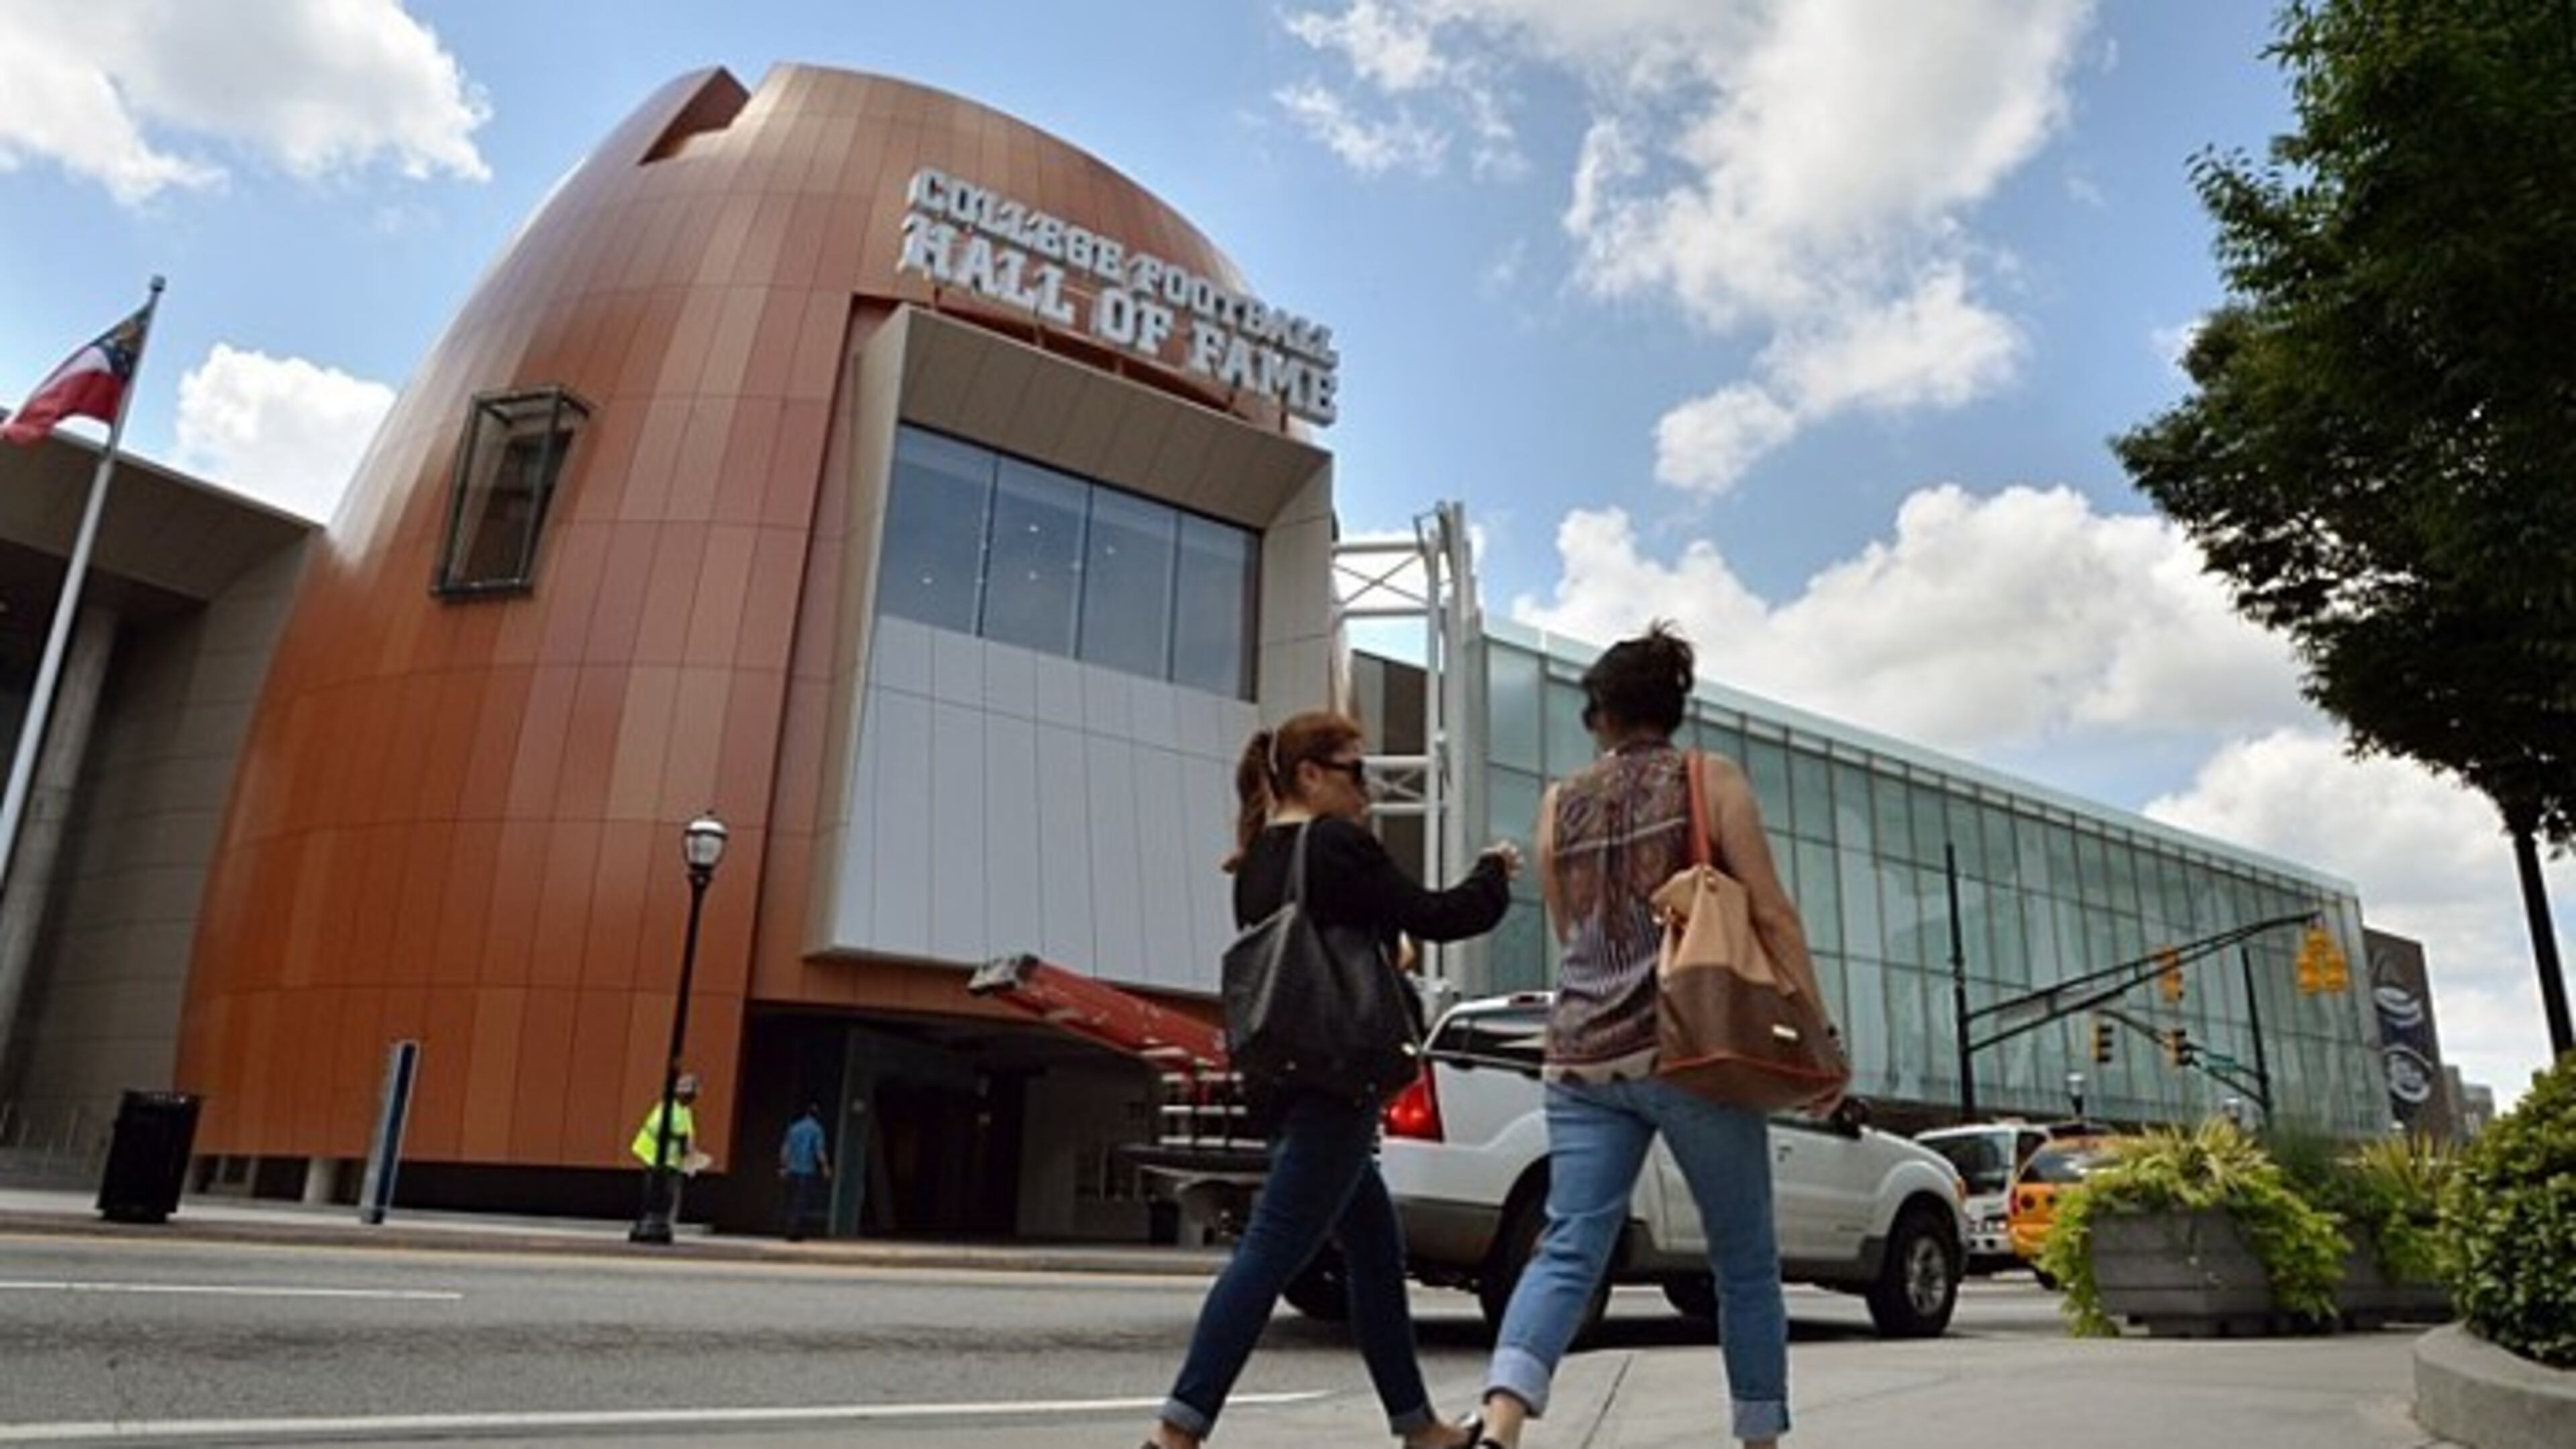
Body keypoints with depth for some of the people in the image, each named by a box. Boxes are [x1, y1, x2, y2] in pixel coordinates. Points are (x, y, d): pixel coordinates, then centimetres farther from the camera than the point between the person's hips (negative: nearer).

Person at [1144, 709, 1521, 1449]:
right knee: (1270, 1254, -9)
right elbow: (1433, 918, -11)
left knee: (1377, 1250, 17)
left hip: (1289, 1080, 10)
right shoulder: (1338, 844, -11)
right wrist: (1494, 875, 5)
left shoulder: (1260, 860, 14)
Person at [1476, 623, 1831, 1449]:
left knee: (1567, 1251, -3)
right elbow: (1772, 916, -3)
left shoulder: (1558, 806, 14)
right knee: (1746, 1264, 12)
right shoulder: (1711, 780, 4)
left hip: (1582, 1057, 3)